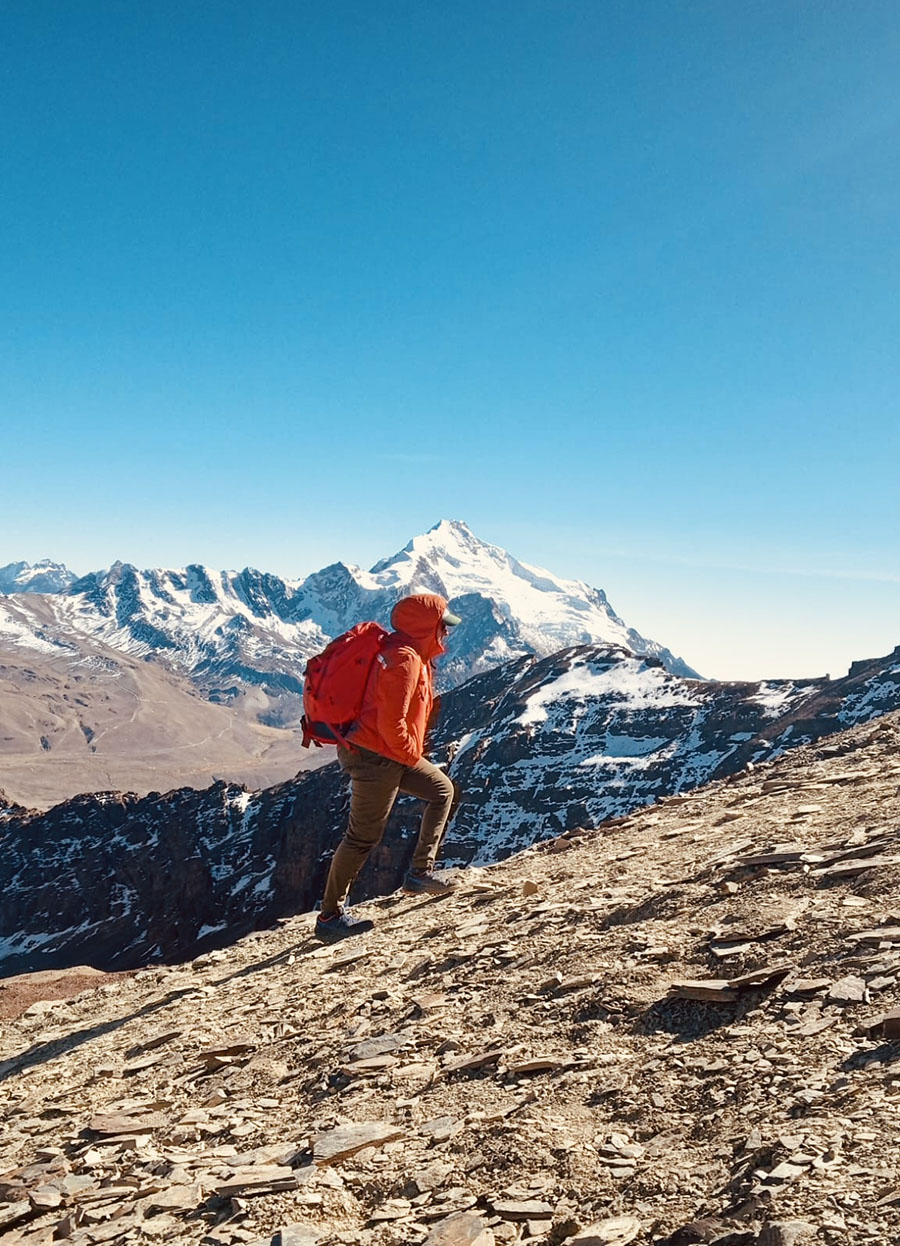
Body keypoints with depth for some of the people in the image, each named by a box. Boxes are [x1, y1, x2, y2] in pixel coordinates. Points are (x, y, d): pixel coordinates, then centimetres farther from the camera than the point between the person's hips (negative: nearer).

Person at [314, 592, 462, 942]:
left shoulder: (413, 654, 12)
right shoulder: (404, 660, -21)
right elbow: (391, 723, -26)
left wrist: (413, 751, 17)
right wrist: (412, 755, -11)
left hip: (392, 752, 11)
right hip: (376, 757, -11)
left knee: (443, 791, 16)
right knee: (363, 837, -3)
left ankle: (420, 872, 16)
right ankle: (329, 917, 6)